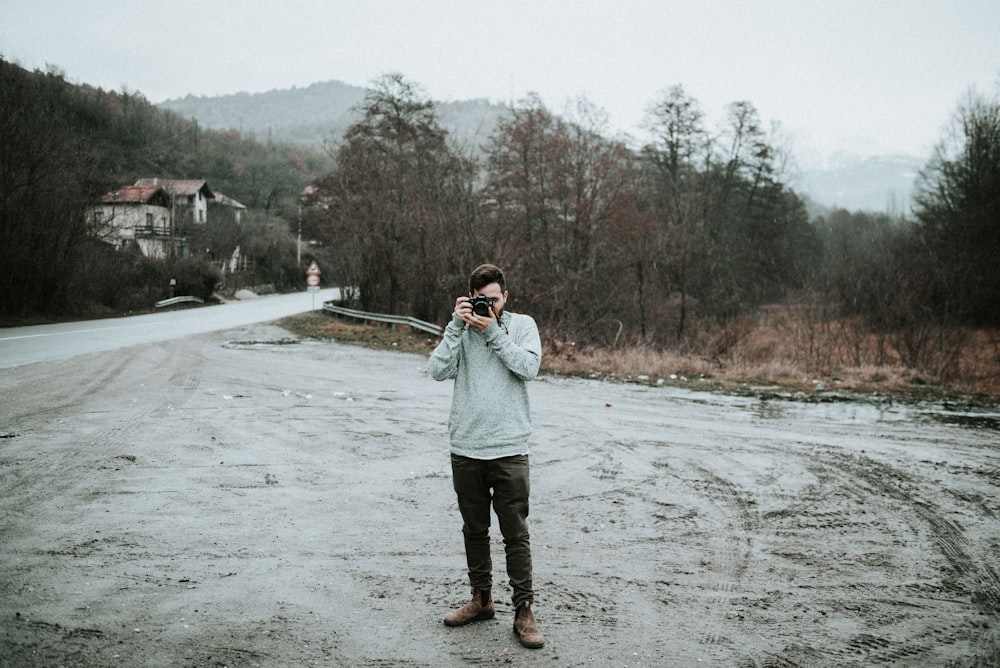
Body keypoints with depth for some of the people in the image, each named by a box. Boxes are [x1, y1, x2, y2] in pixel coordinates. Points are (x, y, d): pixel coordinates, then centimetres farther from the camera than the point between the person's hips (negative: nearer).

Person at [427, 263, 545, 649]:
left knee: (516, 535, 0)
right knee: (474, 530, 15)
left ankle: (523, 611, 9)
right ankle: (481, 599, 30)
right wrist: (456, 326, -13)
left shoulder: (523, 325, 3)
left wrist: (493, 331, -14)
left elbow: (529, 367, -13)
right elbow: (437, 370, -8)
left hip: (509, 448, -2)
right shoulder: (460, 329, 6)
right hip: (465, 448, 3)